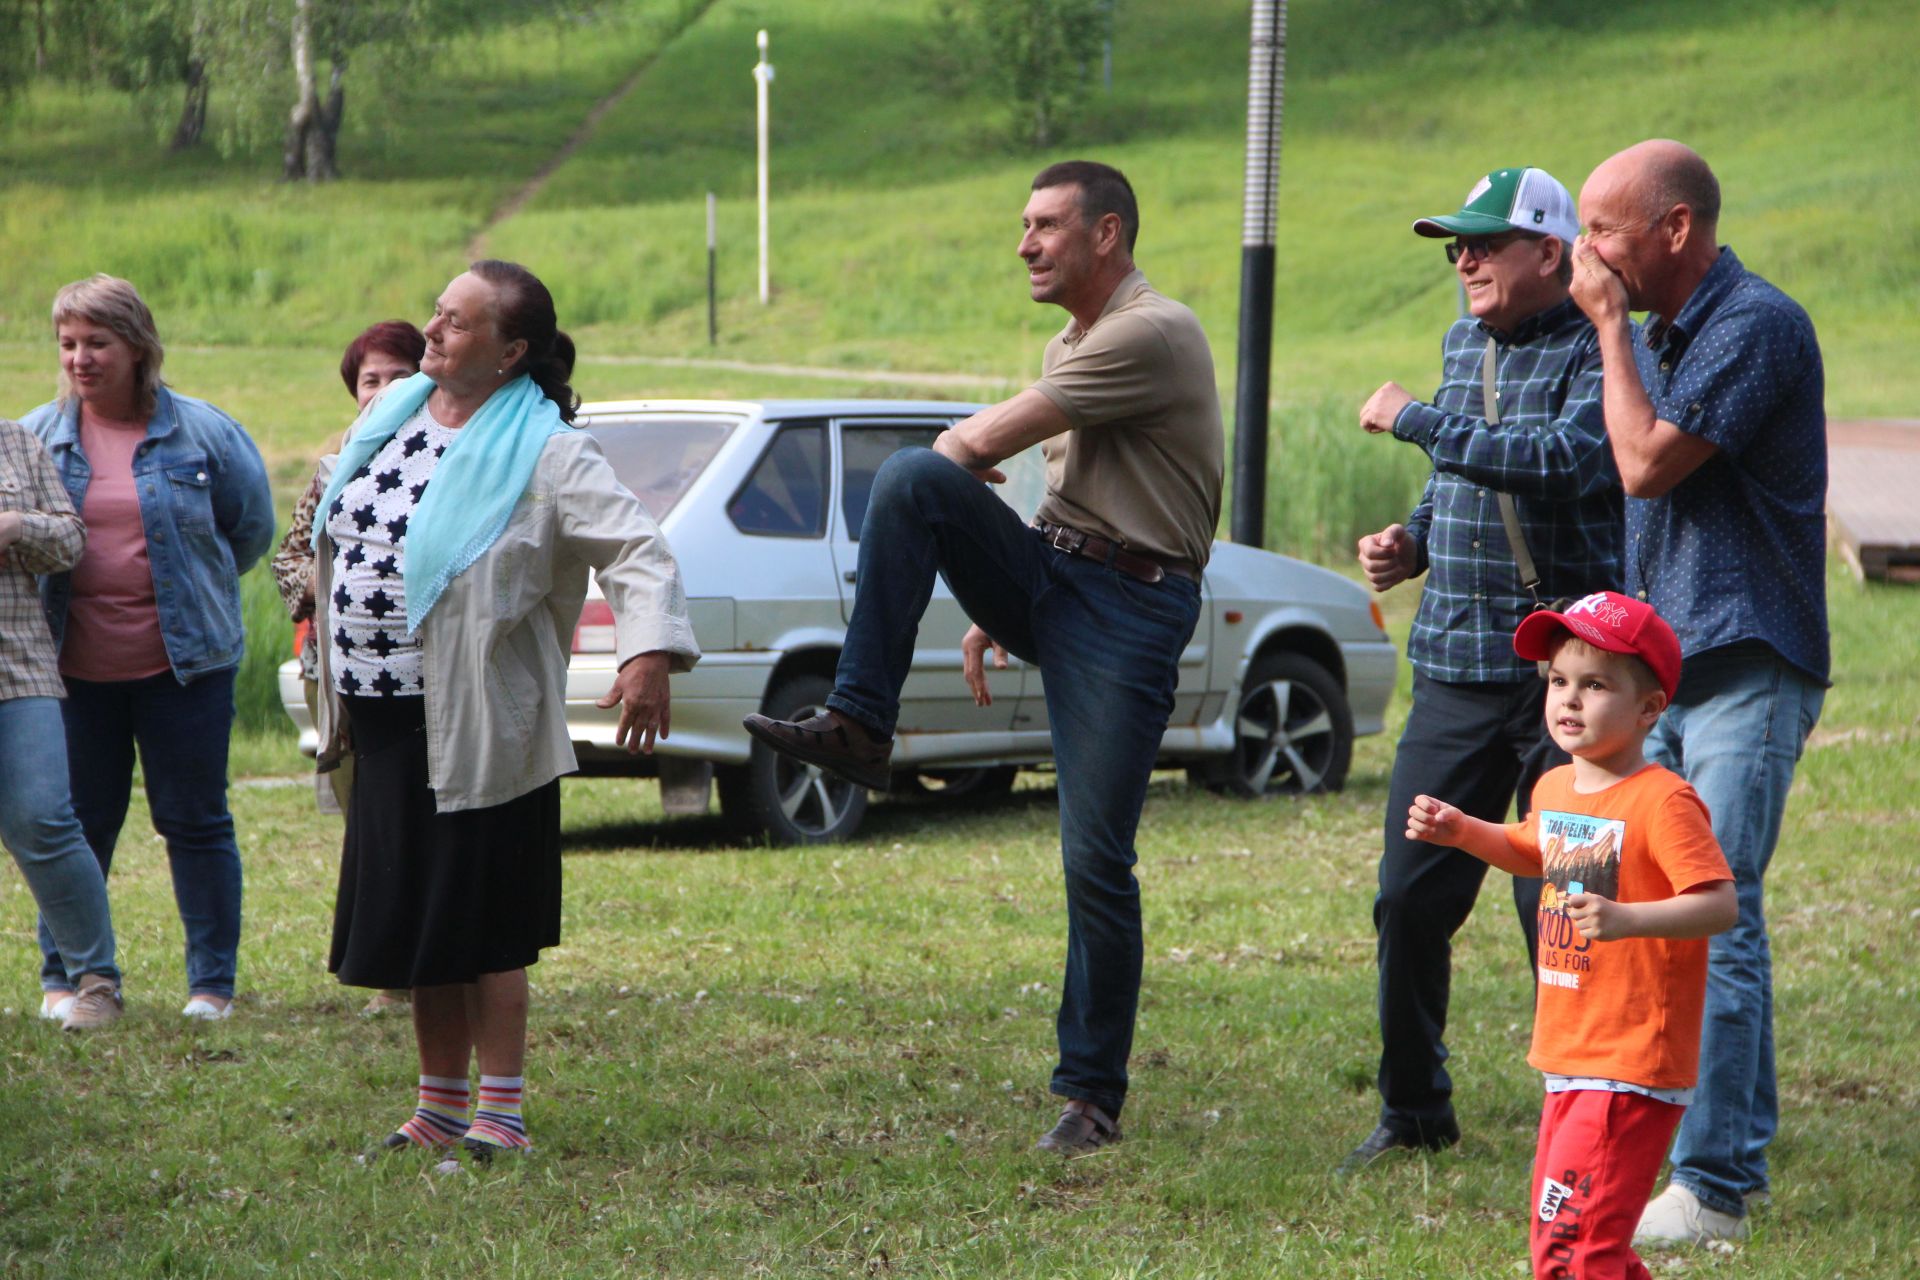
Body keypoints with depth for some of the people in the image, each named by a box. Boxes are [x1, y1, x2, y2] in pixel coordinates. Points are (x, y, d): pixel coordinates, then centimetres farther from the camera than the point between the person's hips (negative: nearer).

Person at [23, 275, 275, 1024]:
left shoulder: (202, 434, -2)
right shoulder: (35, 437, 3)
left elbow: (251, 527, 9)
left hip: (183, 666, -2)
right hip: (75, 672, 2)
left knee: (195, 823, 3)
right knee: (75, 827, 7)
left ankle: (213, 982, 12)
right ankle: (65, 976, 20)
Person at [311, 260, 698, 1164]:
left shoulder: (545, 454, -11)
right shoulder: (392, 419, 10)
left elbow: (636, 550, -18)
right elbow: (340, 540, 21)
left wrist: (648, 652, -35)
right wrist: (339, 697, 22)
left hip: (476, 730, -7)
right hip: (383, 718, 7)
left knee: (482, 926, -2)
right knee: (415, 921, 13)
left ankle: (501, 1113, 6)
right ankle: (441, 1107, 23)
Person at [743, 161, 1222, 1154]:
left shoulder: (1152, 335, -13)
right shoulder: (1070, 345, 20)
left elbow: (985, 442, -14)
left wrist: (948, 458, 7)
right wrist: (994, 610, 22)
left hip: (1131, 603, -8)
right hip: (1049, 572, 8)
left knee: (1096, 860, -8)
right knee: (908, 475, -19)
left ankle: (1092, 1092, 5)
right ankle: (855, 724, -18)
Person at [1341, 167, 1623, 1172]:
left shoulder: (1597, 354, -9)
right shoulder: (1463, 343, 15)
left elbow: (1557, 459, -27)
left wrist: (1412, 419, -19)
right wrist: (1412, 541, 9)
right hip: (1455, 667, 7)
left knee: (1559, 905, -3)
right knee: (1411, 897, 6)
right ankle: (1413, 1110, 20)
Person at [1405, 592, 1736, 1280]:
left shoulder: (1662, 802, -16)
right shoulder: (1555, 788, 11)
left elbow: (1720, 904, -24)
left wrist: (1627, 919, -37)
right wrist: (1463, 831, 18)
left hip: (1633, 1068, -9)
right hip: (1569, 1062, 9)